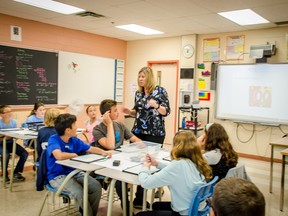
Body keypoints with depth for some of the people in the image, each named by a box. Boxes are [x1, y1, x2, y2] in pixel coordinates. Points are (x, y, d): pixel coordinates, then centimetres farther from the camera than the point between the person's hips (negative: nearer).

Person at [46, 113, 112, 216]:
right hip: (57, 176, -6)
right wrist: (74, 155, -18)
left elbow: (90, 149, 10)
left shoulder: (74, 140, 2)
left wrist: (103, 152, -10)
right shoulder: (53, 139, -18)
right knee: (79, 192, -30)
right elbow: (59, 155, -37)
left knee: (96, 186, -12)